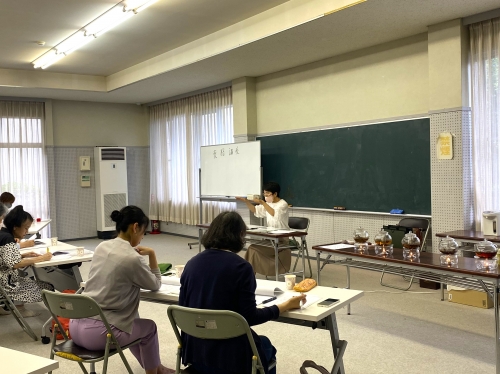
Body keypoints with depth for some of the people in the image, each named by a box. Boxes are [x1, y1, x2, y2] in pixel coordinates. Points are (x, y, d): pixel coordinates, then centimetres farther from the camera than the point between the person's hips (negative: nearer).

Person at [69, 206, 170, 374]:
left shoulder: (101, 247, 7)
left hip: (76, 326, 8)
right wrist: (151, 254, 5)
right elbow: (155, 285, 2)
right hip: (97, 333, -8)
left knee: (131, 322, 33)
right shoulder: (132, 258, -15)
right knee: (149, 327, 20)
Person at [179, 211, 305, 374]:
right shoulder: (241, 267, -17)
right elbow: (249, 317, -15)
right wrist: (286, 305, -3)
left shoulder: (192, 263, -1)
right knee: (265, 345, 29)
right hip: (228, 354, -5)